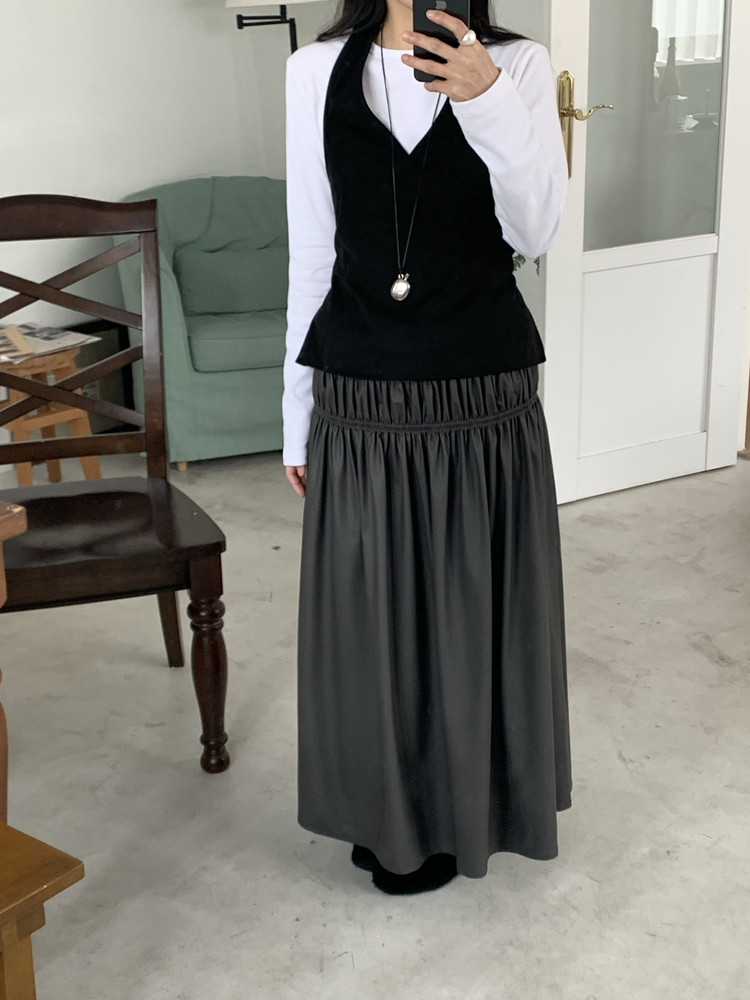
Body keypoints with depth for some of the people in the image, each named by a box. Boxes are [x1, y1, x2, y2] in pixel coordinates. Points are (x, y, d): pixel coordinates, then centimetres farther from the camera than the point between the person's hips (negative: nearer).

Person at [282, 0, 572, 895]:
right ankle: (386, 811, 33)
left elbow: (537, 232, -12)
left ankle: (457, 807, 33)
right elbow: (312, 253, 5)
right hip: (360, 399, 1)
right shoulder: (316, 72, 2)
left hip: (483, 396, -1)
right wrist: (296, 413, 7)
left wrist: (490, 103, -27)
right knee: (369, 611, 11)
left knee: (473, 607, 10)